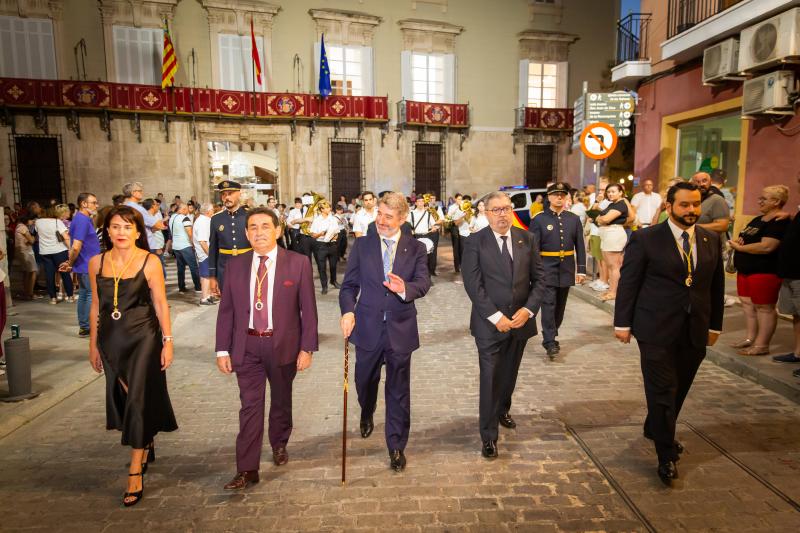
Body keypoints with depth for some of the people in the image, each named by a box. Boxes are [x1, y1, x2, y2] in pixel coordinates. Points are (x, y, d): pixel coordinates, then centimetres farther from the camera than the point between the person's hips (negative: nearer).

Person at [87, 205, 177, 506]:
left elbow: (161, 304, -6)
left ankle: (135, 473, 8)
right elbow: (96, 306, 9)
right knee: (121, 398, 15)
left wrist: (167, 341, -7)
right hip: (111, 340, 4)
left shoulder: (150, 262, -9)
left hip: (143, 338, -4)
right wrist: (93, 345, 11)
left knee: (138, 399, -2)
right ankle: (146, 443, 42)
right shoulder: (97, 263, 2)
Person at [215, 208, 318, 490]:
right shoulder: (236, 265, 1)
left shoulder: (298, 263, -8)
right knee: (250, 406, 2)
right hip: (247, 347, 1)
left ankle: (279, 444, 43)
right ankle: (247, 469, 13)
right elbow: (226, 310, 4)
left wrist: (307, 348, -9)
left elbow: (308, 308, -7)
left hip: (283, 346, -1)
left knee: (281, 401, 18)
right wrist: (223, 349, 0)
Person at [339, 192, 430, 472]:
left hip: (400, 328, -1)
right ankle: (367, 415, 54)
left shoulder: (416, 248, -2)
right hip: (368, 327, 1)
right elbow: (349, 285, -1)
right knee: (365, 381, 20)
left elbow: (423, 283, -13)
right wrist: (347, 311, -20)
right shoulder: (362, 245, 0)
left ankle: (396, 446, 26)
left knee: (398, 390, 9)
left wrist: (405, 289, -35)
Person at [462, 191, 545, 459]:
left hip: (520, 321, 4)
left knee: (509, 374, 20)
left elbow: (538, 279, 3)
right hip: (489, 324, -4)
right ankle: (488, 435, 15)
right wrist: (495, 317, -16)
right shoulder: (475, 242, -7)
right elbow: (473, 285, -11)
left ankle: (502, 410, 47)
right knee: (490, 379, 0)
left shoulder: (527, 239, 3)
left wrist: (528, 310, -10)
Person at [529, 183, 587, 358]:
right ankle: (550, 342, -6)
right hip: (547, 269, -4)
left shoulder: (574, 219, 7)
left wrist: (581, 270, 2)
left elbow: (580, 246, 7)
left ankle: (551, 336, 28)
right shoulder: (539, 220, -3)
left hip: (566, 269, 4)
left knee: (560, 305, 12)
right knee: (548, 304, -9)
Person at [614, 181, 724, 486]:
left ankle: (655, 430, 40)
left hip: (695, 332, 5)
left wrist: (715, 324, 13)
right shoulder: (646, 239, -7)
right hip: (657, 330, -5)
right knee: (662, 391, 0)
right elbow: (628, 283, -6)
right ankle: (667, 456, 12)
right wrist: (622, 323, -6)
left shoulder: (711, 240, 7)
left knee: (679, 389, 16)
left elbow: (716, 285, 13)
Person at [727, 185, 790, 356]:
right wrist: (738, 241, 0)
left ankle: (761, 345, 3)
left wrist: (739, 248, -15)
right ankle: (751, 338, 22)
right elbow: (746, 239, 25)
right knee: (747, 303, 13)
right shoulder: (758, 219, 16)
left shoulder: (780, 222, -14)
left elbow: (766, 247, -25)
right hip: (745, 270, 10)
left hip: (765, 272, -10)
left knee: (764, 307, -3)